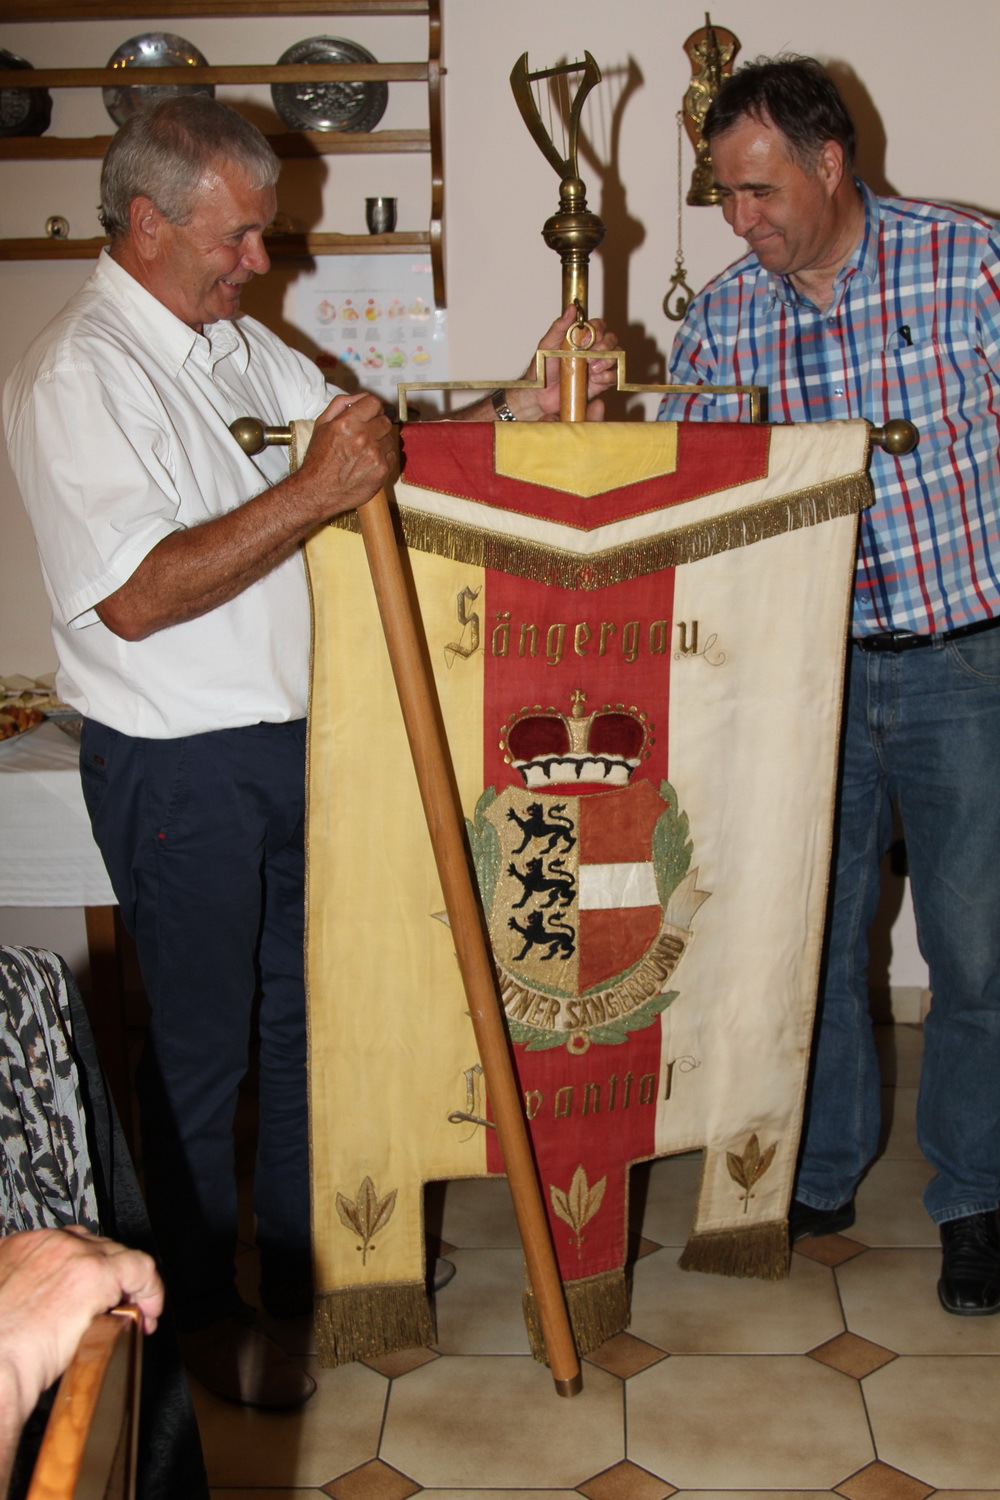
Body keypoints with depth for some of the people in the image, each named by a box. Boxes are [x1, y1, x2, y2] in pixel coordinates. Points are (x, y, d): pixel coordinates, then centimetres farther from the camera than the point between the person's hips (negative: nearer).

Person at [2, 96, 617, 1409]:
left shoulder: (235, 341, 10)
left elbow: (385, 446, 12)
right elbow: (133, 597, -26)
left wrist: (523, 404, -2)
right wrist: (314, 492, -28)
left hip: (289, 740, 8)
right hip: (177, 769, -8)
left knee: (305, 1007, 19)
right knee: (200, 1044, 7)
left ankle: (299, 1254, 39)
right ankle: (206, 1312, 28)